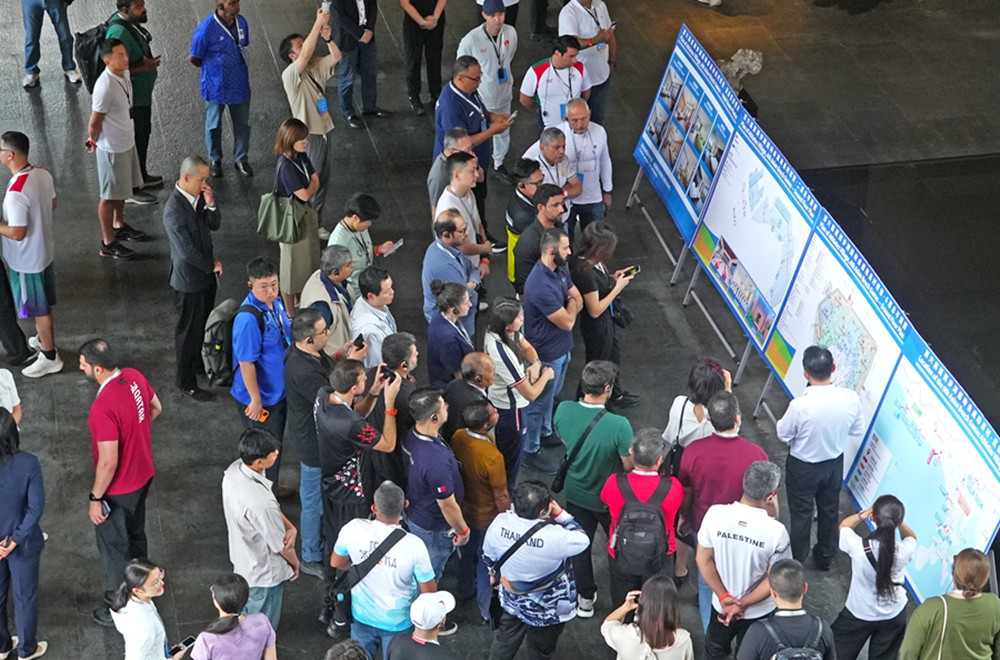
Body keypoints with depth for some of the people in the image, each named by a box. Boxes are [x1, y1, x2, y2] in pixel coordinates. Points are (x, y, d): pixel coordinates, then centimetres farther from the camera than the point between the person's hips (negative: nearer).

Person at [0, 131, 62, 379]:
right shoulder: (42, 174, -8)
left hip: (26, 260, -8)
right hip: (44, 251, 8)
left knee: (38, 308, 9)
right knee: (42, 303, 27)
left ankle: (50, 358, 23)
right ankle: (45, 339, 47)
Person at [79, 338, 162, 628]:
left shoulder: (103, 408, -35)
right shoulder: (134, 377, -11)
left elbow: (108, 463, -29)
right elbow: (156, 408, 9)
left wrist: (95, 498, -16)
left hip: (119, 489, -8)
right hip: (143, 474, 8)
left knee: (113, 548, 14)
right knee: (135, 534, 28)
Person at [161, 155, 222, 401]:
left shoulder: (200, 196, -5)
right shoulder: (174, 210, -30)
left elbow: (215, 225, 0)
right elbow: (187, 251, -27)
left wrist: (210, 204, -18)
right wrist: (211, 265, -12)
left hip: (206, 273, 8)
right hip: (189, 279, -8)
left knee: (205, 324, 25)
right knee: (189, 330, 6)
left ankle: (201, 363, 46)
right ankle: (186, 382, 21)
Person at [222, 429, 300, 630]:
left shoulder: (234, 470, -18)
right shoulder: (260, 504, -43)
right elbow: (281, 545, -24)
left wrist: (290, 527, -16)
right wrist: (295, 563, -3)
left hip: (243, 556, 8)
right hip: (264, 572, -8)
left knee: (245, 612, 34)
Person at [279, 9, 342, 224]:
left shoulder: (316, 67, 4)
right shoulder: (290, 75, -20)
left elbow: (336, 57, -5)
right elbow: (307, 54, -34)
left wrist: (327, 38, -24)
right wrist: (318, 23, -35)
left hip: (324, 130, 8)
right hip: (307, 136, -8)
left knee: (322, 181, 17)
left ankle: (316, 225, 31)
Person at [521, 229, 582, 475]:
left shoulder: (560, 269, -6)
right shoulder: (540, 286, -36)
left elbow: (579, 301, 2)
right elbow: (567, 322, -28)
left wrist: (567, 308, -20)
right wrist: (571, 304, -9)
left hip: (562, 347, 9)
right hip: (546, 354, -9)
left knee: (550, 395, 29)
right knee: (539, 402, 10)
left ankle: (545, 431, 50)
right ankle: (530, 451, 26)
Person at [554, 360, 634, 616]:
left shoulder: (563, 411, -23)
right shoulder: (619, 425, -36)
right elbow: (630, 465, -23)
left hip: (576, 494, 3)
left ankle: (585, 599, 42)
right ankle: (621, 601, 41)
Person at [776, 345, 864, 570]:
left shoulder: (800, 405, -36)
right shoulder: (851, 399, -24)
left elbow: (783, 435, -17)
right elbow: (857, 433, -7)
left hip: (803, 467, -3)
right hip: (835, 463, 4)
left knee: (801, 513, 19)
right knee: (829, 510, 26)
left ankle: (797, 560, 39)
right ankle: (825, 557, 46)